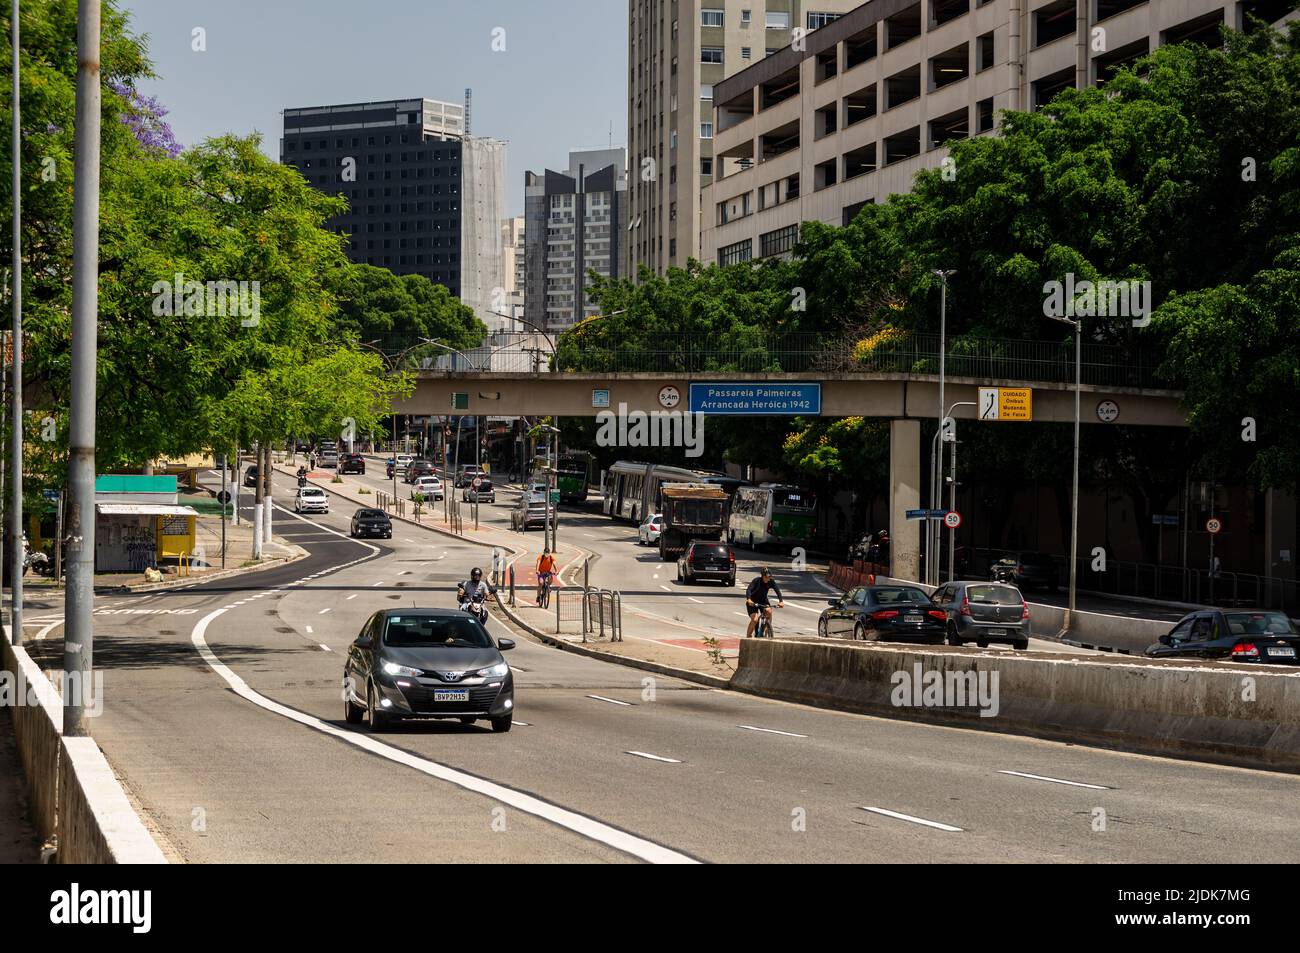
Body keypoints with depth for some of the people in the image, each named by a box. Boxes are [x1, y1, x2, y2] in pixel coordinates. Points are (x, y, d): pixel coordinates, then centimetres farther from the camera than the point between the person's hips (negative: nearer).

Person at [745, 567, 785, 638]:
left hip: (763, 600, 3)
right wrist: (749, 600, -53)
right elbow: (749, 590, -35)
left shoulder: (771, 582, -15)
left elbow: (777, 591, -23)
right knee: (754, 620, -20)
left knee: (769, 611, -28)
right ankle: (748, 636, 0)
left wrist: (781, 601, -40)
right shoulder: (757, 580, -25)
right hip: (752, 601, -3)